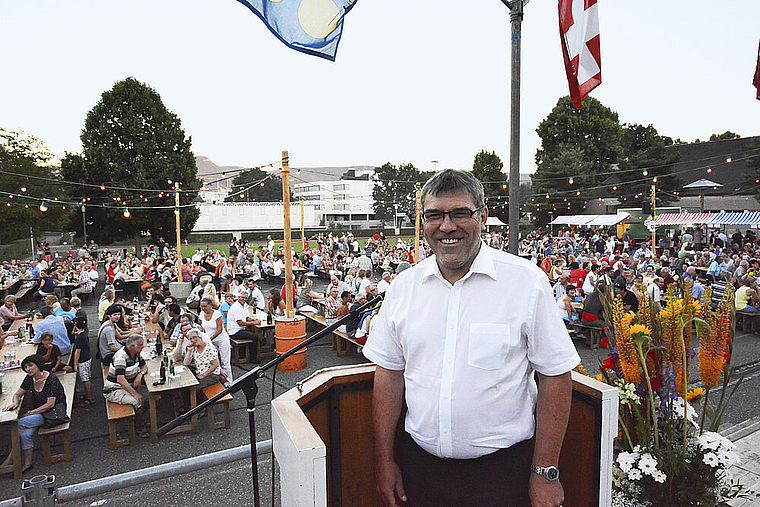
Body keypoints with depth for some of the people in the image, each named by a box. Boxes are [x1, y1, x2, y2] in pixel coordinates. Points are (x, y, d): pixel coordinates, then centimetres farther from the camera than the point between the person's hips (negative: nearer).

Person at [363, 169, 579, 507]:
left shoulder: (528, 282, -10)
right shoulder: (403, 287, -1)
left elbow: (555, 377, -7)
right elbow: (389, 374, 4)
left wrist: (546, 473, -6)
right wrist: (384, 460, 4)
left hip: (504, 466, -2)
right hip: (419, 463, 3)